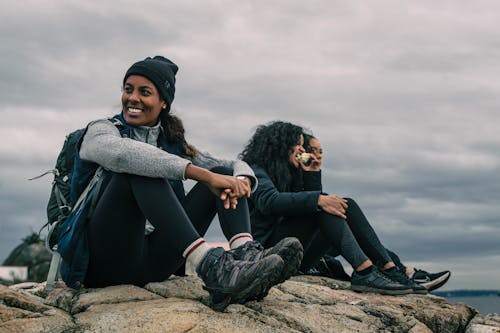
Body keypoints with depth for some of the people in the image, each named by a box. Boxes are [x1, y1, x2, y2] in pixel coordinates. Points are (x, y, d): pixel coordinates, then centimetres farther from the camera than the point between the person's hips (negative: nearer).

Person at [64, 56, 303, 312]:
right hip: (104, 260, -5)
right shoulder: (101, 130, 1)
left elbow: (237, 165, 9)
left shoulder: (173, 143, 16)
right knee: (140, 168, -28)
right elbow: (123, 152, -25)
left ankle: (247, 254, -33)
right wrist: (204, 175, -33)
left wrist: (242, 179, -18)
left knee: (225, 173, -3)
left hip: (152, 261, 5)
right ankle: (211, 268, -45)